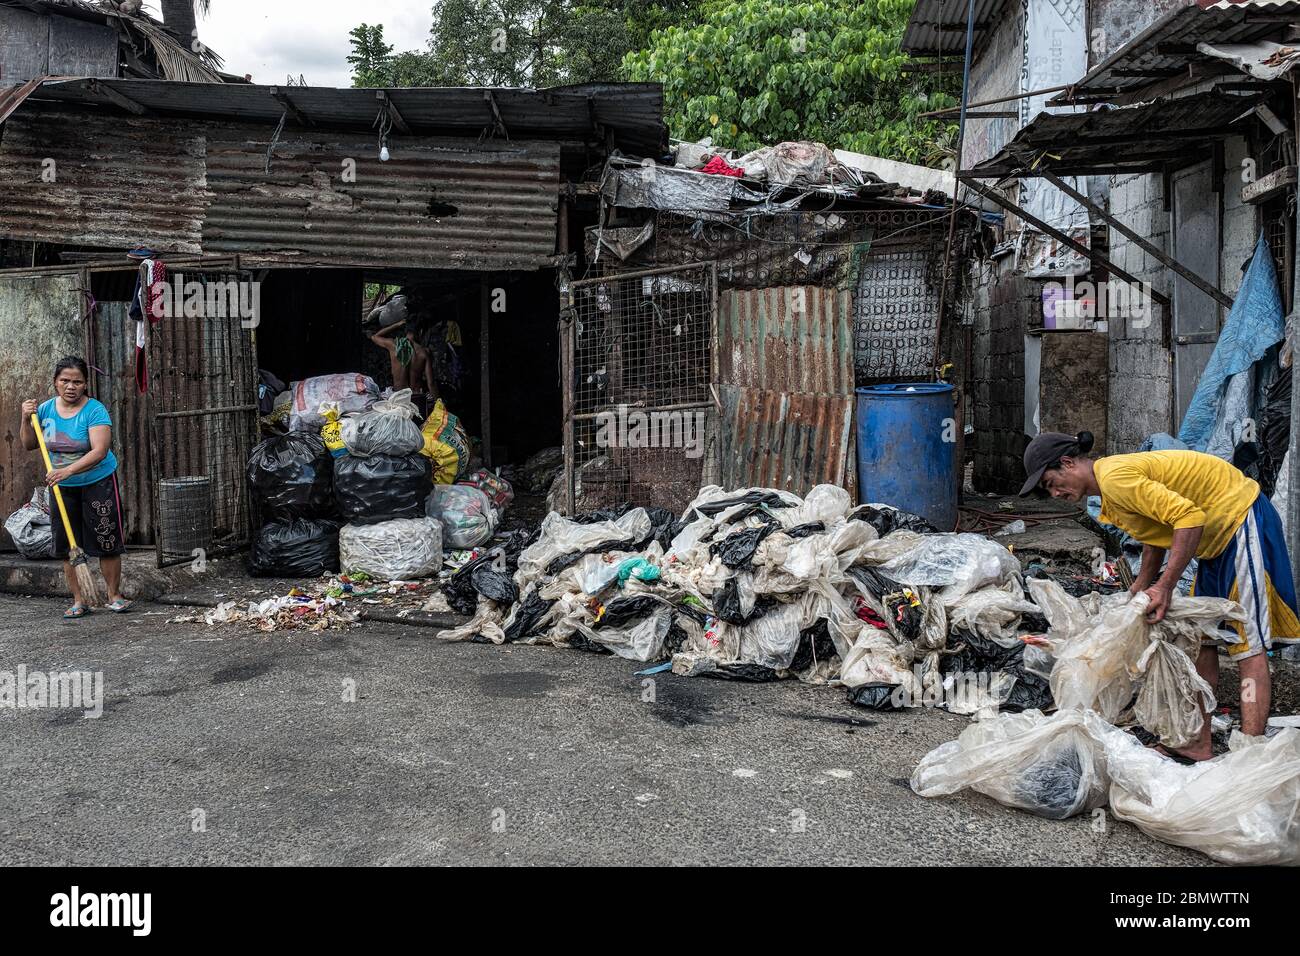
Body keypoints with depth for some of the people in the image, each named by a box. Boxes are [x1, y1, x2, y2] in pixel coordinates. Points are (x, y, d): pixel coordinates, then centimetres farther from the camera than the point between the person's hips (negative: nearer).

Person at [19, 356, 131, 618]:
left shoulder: (94, 410, -17)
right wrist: (26, 420, -7)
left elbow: (99, 451, -27)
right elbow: (29, 445, 10)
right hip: (62, 488, 5)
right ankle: (78, 600, 14)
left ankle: (114, 596, 12)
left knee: (106, 542, -2)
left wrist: (68, 470, -37)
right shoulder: (46, 408, -1)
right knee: (67, 545, 5)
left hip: (98, 483, -5)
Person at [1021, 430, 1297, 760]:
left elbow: (1189, 516, -31)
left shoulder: (1115, 476, -23)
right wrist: (1138, 593, 20)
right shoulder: (1110, 485, 9)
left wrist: (1165, 586, -30)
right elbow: (1157, 536, 21)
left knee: (1249, 645, -10)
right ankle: (1198, 745, 16)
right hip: (1220, 536, 10)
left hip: (1245, 522, -10)